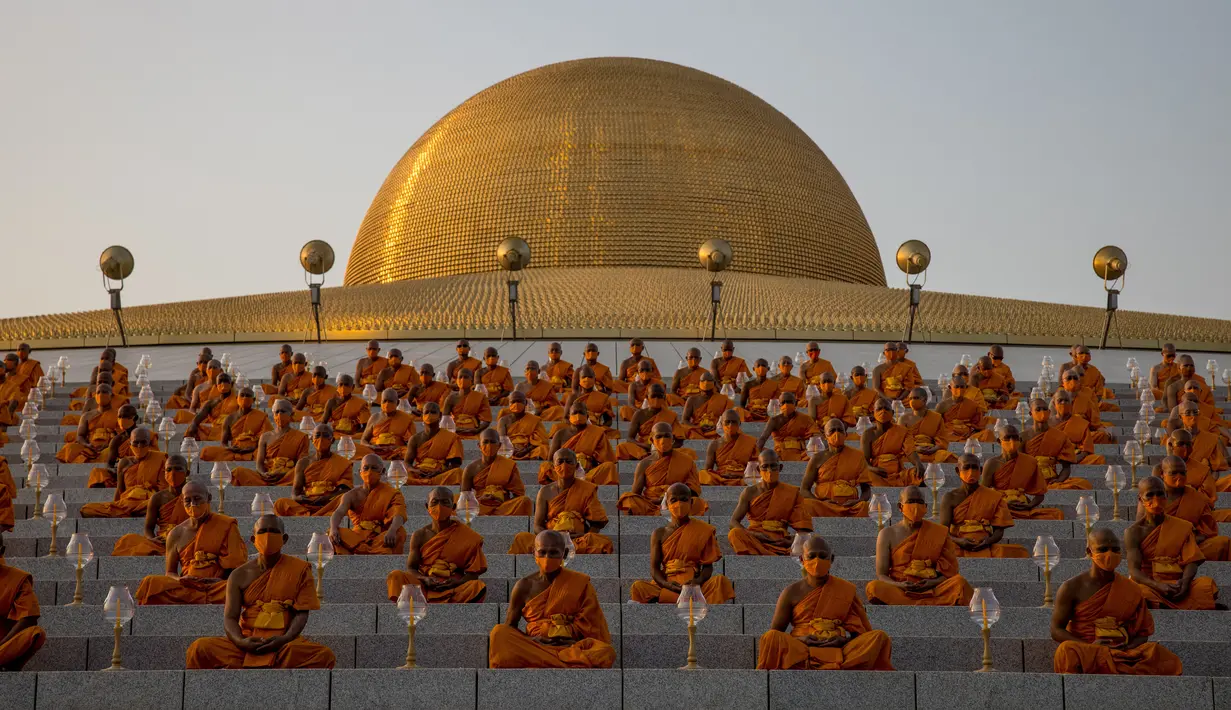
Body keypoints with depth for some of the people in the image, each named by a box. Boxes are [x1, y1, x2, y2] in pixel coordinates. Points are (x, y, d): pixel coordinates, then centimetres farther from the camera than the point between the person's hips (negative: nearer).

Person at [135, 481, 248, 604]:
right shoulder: (176, 534, 14)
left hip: (218, 586, -3)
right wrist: (180, 580, -7)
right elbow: (170, 573, 18)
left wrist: (222, 580, -14)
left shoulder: (226, 526, 9)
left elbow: (236, 567, 7)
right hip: (186, 588, 3)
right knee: (150, 582, -27)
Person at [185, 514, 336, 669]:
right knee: (200, 649, -26)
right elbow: (230, 617, 0)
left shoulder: (299, 570, 4)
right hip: (247, 642, 1)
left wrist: (285, 639, -22)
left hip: (285, 644, -1)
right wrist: (240, 641, -23)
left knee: (325, 655, -33)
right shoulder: (240, 575, 7)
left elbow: (302, 612, -2)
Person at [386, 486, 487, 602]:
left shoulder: (466, 536, 2)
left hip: (453, 590, -1)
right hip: (423, 587, 1)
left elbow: (473, 573, 3)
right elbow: (411, 568, 8)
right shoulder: (420, 535, 7)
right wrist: (424, 579, -15)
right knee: (396, 576, -25)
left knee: (478, 588, -33)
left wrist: (459, 582, -19)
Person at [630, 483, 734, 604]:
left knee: (721, 581, -30)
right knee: (638, 587, -30)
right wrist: (666, 584, -18)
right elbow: (654, 568, 4)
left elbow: (708, 565, 5)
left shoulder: (702, 531, 9)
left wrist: (698, 581, -19)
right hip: (667, 585, 0)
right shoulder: (659, 533, 11)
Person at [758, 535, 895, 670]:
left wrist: (846, 637, -10)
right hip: (802, 649, -1)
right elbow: (774, 633, 8)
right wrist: (800, 639, -11)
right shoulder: (792, 592, 8)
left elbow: (863, 629, 13)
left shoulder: (845, 590, 11)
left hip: (839, 651, 2)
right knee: (771, 638, -30)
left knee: (880, 637, -24)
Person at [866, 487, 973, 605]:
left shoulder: (939, 533, 11)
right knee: (875, 588, -34)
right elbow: (881, 575, 5)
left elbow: (950, 572, 10)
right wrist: (899, 585, -17)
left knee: (960, 583, -28)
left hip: (932, 591, 1)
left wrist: (934, 582, -13)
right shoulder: (888, 534, 9)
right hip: (898, 591, -1)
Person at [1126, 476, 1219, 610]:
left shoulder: (1182, 527, 12)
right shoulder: (1134, 532, 4)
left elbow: (1191, 562, 2)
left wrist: (1185, 582, -22)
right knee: (1142, 593, -40)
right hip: (1148, 584, -3)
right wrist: (1158, 586, -27)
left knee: (1207, 585, -29)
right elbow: (1134, 570, -7)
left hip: (1177, 584, 3)